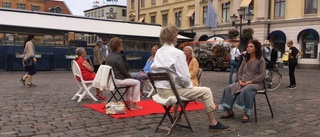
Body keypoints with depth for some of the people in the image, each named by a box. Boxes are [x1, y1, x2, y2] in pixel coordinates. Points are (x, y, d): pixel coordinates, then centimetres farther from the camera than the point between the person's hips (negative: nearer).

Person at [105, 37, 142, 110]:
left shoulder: (110, 55, 12)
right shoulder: (117, 57, -18)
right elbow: (123, 70, -13)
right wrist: (130, 77, 0)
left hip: (111, 79, 10)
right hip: (117, 80, -10)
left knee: (130, 81, 31)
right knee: (137, 83, -2)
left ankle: (128, 102, 31)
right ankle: (134, 105, 1)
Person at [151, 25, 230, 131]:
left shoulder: (158, 52, 7)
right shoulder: (177, 53, -16)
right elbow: (184, 77, -21)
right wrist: (188, 86, 2)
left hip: (160, 90, 9)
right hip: (172, 90, -8)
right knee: (206, 91, 0)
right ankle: (213, 123, 4)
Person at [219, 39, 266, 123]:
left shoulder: (261, 60, 0)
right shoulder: (245, 60, 18)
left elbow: (262, 75, -9)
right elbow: (240, 72, 17)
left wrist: (250, 81, -18)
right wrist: (240, 80, -4)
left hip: (255, 83, -6)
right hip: (243, 83, 6)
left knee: (246, 90, -39)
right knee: (228, 88, -19)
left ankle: (246, 114, -29)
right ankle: (229, 111, -14)